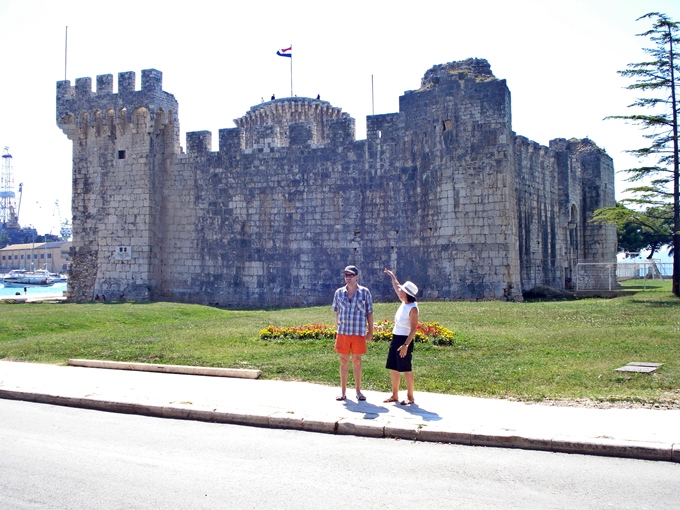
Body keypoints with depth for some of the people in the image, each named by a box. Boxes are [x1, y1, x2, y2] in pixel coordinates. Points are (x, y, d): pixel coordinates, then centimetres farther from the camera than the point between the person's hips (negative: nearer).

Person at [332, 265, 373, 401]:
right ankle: (343, 392, 14)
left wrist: (370, 332, 1)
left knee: (357, 361, 6)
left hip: (359, 333, -1)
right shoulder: (339, 293, 6)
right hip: (343, 332, 1)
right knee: (344, 361, 5)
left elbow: (369, 313, 4)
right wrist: (337, 329, 7)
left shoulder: (365, 292, 1)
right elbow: (336, 313, 12)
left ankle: (358, 391, 17)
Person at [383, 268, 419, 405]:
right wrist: (392, 276, 37)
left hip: (405, 340, -9)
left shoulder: (412, 308, -16)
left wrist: (406, 345, -23)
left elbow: (413, 329, -19)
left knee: (406, 369, -2)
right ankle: (394, 395, 22)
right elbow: (397, 287, 27)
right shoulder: (404, 303, 7)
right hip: (395, 338, 9)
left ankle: (410, 397, 8)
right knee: (393, 368, 12)